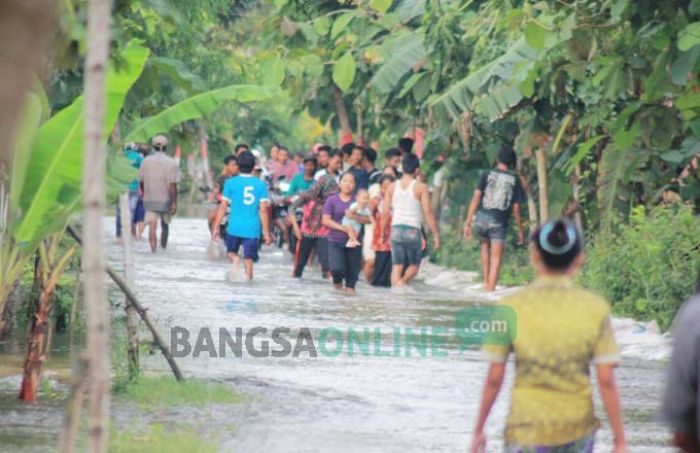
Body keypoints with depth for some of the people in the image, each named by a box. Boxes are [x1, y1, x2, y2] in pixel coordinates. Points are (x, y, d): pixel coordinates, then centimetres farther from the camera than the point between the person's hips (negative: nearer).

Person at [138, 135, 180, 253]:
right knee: (165, 225, 19)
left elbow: (141, 181, 11)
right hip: (166, 199, 0)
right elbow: (173, 185, -13)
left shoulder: (146, 161, 1)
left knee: (152, 226, -7)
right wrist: (174, 203, -10)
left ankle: (153, 250, -22)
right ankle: (163, 247, 31)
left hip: (149, 200, 0)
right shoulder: (171, 163, -7)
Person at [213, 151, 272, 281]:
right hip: (253, 229, 0)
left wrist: (216, 228, 4)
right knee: (249, 259, 7)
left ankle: (235, 259, -13)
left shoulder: (231, 183, -2)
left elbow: (223, 207, -2)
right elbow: (263, 210, -2)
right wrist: (266, 232, 3)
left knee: (231, 251, 19)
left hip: (234, 227, 0)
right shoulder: (260, 185, 0)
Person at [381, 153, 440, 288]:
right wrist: (436, 235, -5)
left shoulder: (393, 187, 6)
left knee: (397, 266, 6)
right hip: (413, 231, -3)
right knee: (413, 265, 9)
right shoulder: (421, 187, -5)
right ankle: (402, 282, -19)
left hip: (396, 229, 3)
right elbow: (428, 212, -9)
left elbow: (385, 213, 5)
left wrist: (383, 233, 16)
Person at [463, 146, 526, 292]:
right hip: (499, 223, -2)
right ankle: (490, 289, -4)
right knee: (496, 259, 3)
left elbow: (476, 199, -5)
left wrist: (467, 223, -4)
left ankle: (486, 280, 25)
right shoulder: (515, 180, 3)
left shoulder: (487, 175, 2)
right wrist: (520, 230, 12)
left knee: (485, 244, 30)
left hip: (482, 218, 2)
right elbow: (516, 208, 2)